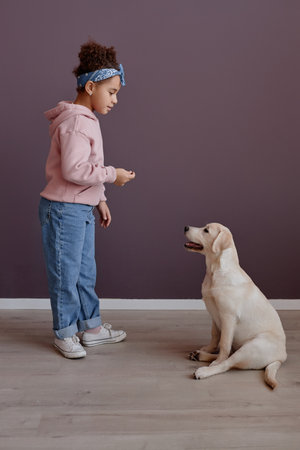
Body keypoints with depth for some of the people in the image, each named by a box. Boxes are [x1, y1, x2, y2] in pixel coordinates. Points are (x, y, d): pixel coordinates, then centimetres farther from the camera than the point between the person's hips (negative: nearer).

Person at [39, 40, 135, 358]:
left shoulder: (86, 120, 15)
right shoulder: (75, 122, -18)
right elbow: (74, 170, -27)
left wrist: (99, 200, 20)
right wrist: (112, 175, -17)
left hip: (82, 210, 10)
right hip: (63, 210, -10)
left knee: (86, 272, 17)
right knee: (65, 273, 3)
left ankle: (91, 327, 30)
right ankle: (64, 334, 19)